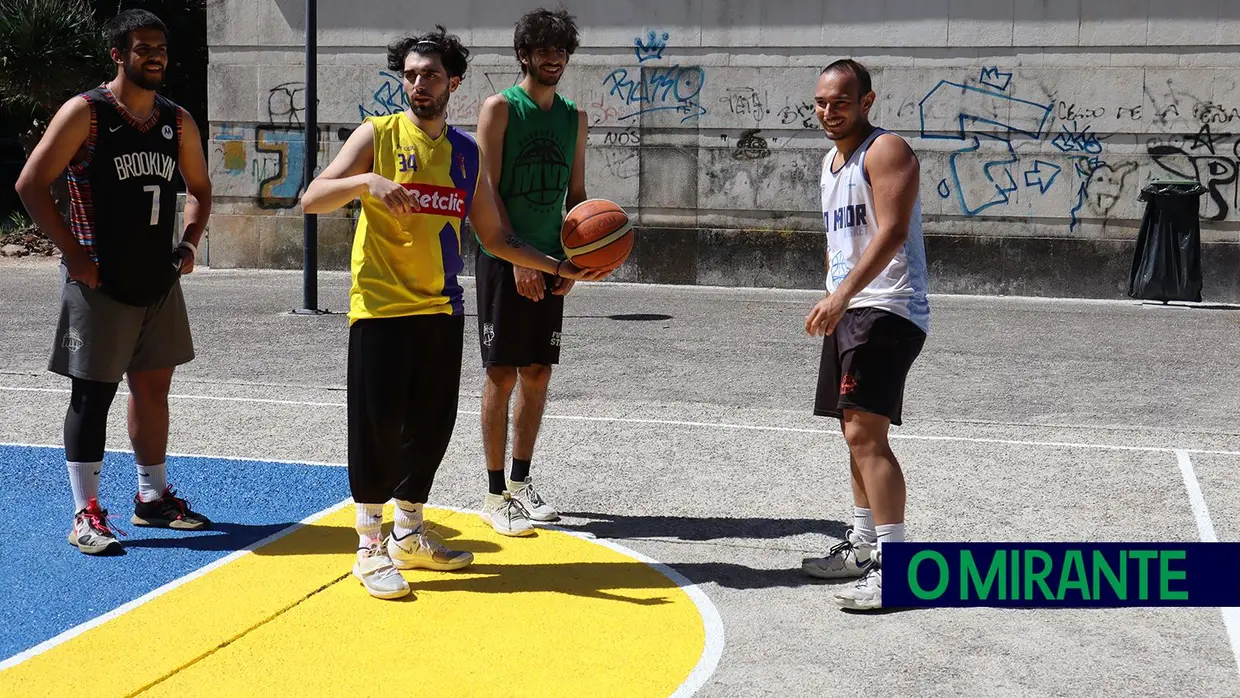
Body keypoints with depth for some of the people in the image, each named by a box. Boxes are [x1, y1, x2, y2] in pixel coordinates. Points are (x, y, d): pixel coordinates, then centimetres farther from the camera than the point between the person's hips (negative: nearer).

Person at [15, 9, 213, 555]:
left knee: (154, 386, 14)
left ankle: (153, 498, 27)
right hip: (100, 283, -6)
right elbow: (31, 184, -11)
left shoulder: (178, 121, 8)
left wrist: (189, 242, 6)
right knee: (93, 393, -1)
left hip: (159, 281, 6)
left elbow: (199, 187, 22)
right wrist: (73, 252, -14)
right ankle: (86, 515, 5)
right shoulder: (85, 113, -10)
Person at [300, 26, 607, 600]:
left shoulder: (467, 152, 10)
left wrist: (559, 268, 8)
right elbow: (311, 200, -12)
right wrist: (366, 181, -30)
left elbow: (494, 236, 16)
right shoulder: (379, 134, -4)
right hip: (382, 308, -5)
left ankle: (408, 535, 26)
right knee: (378, 426, -3)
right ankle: (370, 547, 9)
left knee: (430, 427, 10)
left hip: (442, 311, 5)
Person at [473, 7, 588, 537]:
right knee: (501, 374, -4)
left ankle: (520, 483, 21)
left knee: (538, 373, 9)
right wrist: (517, 258, -17)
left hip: (548, 260, 6)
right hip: (503, 257, -5)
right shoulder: (501, 108, -6)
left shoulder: (574, 117, 11)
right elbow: (487, 192, -11)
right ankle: (495, 495, 3)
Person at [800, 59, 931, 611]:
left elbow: (892, 231, -23)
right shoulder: (830, 162, 18)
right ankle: (862, 546, 27)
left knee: (866, 434, -17)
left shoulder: (886, 151, -11)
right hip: (850, 311, 10)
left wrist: (844, 292, -31)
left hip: (887, 310, -10)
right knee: (857, 434, 16)